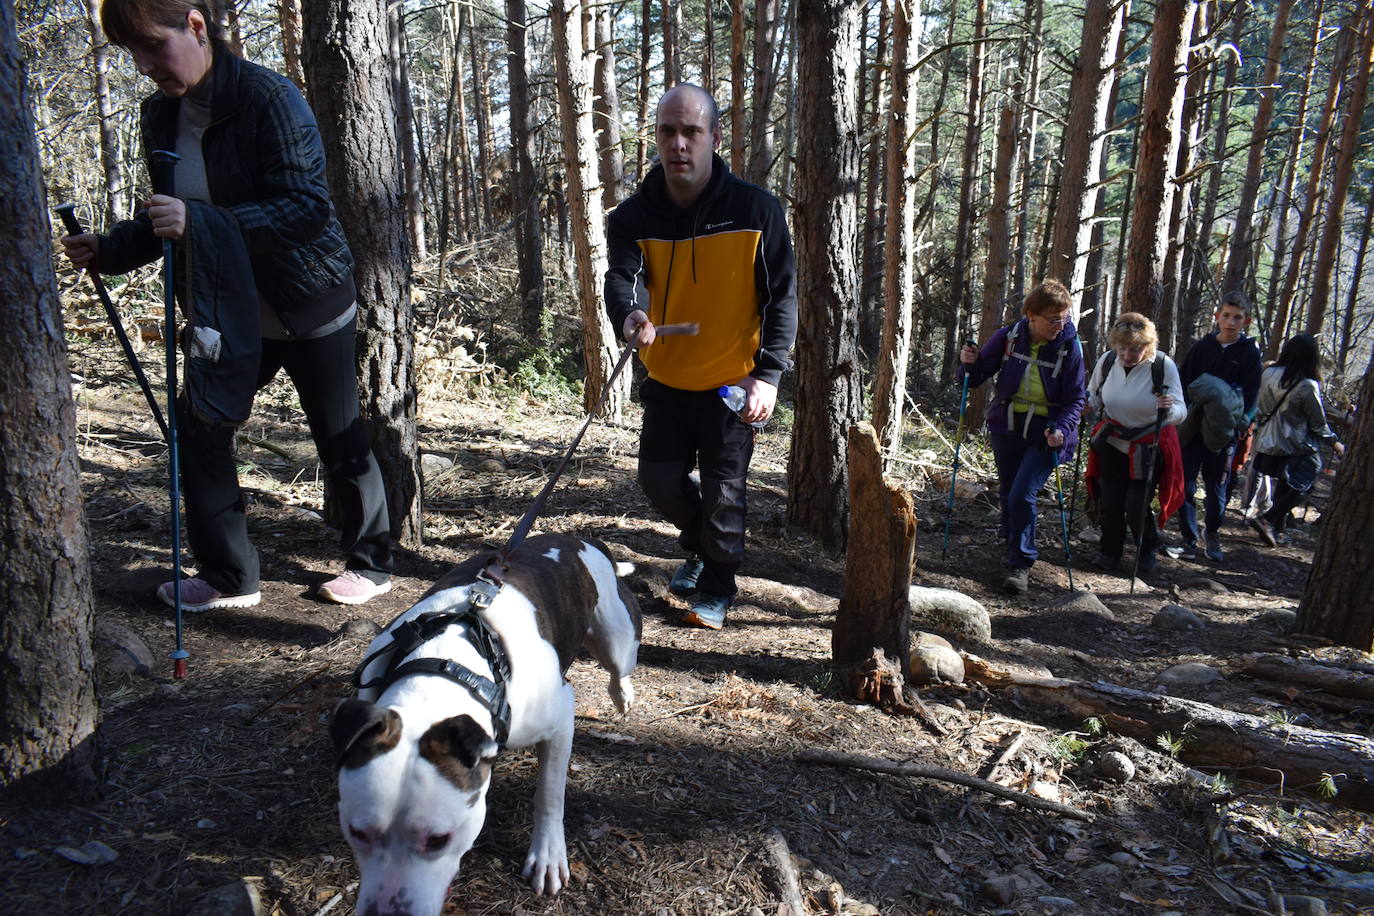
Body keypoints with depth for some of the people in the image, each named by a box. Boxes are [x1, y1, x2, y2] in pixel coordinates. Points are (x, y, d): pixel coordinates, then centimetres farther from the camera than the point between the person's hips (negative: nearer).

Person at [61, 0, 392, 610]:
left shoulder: (269, 98, -17)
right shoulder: (160, 115, 4)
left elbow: (309, 208, -25)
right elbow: (168, 224, 14)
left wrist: (200, 221, -33)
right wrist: (108, 250, -3)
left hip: (311, 308, -6)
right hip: (227, 314, 7)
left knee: (340, 441, 5)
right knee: (197, 427, 2)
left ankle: (371, 563, 25)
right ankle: (228, 576, 17)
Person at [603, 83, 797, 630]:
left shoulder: (756, 210, -11)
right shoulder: (634, 217, -6)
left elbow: (782, 297, -7)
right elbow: (622, 275, -23)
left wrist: (768, 374, -16)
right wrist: (630, 314, -47)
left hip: (733, 384, -3)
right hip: (667, 381, 3)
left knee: (722, 493, 2)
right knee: (659, 481, 8)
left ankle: (718, 586, 26)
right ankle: (699, 545, 39)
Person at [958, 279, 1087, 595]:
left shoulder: (1069, 346, -12)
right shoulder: (1008, 337, -8)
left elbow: (1075, 399, -8)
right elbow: (977, 376, 1)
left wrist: (1061, 429, -25)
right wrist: (969, 362, -22)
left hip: (1045, 435, -3)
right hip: (1006, 429, 3)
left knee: (1022, 495, -14)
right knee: (1007, 494, 15)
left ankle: (1020, 564, 0)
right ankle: (1012, 541, 42)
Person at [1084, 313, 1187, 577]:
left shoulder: (1164, 365, -20)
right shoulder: (1107, 361, -10)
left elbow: (1181, 412, -20)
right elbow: (1093, 396, 8)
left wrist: (1170, 408, -44)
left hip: (1149, 449, -3)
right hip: (1112, 444, 3)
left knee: (1137, 508, -6)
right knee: (1109, 504, 1)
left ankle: (1148, 551, 25)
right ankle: (1110, 551, 28)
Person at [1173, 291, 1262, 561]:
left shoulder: (1251, 354, 0)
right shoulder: (1201, 347, 5)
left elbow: (1250, 398, -2)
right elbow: (1183, 383, 7)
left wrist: (1235, 425, -15)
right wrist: (1183, 417, -7)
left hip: (1223, 434, -1)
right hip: (1192, 430, 1)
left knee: (1217, 488, 9)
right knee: (1186, 485, -2)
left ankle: (1213, 535, 30)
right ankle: (1189, 540, 8)